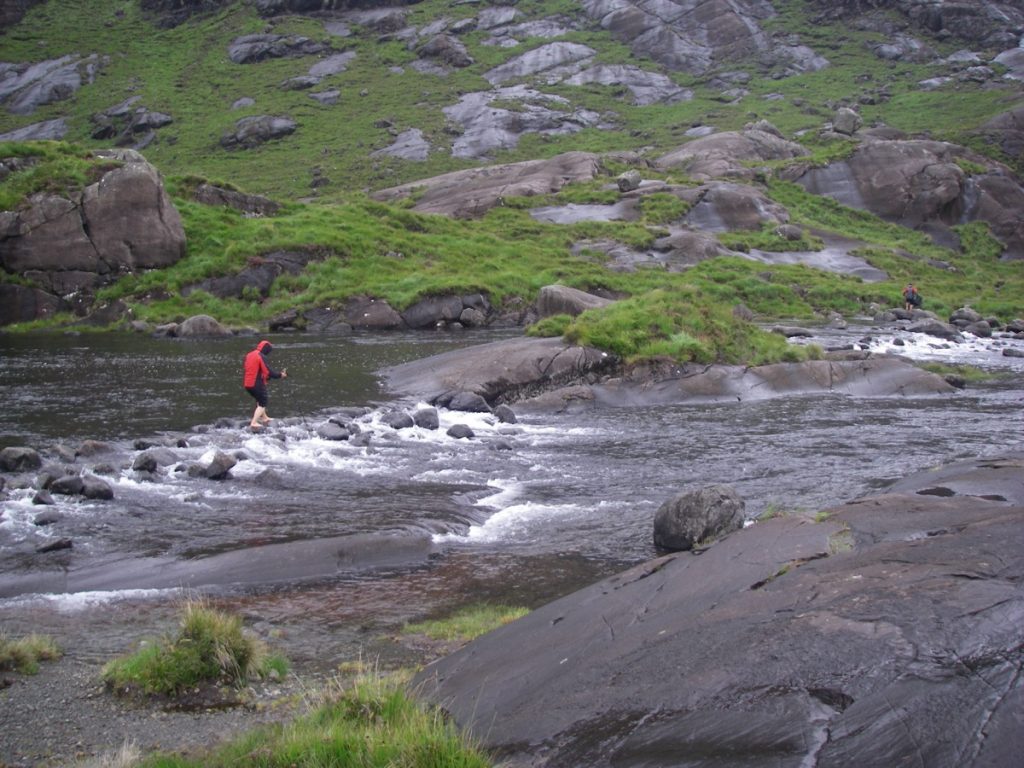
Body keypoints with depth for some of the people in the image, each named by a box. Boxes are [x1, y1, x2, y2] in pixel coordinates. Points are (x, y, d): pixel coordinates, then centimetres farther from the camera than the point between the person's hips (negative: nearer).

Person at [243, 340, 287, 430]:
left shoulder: (249, 355, 12)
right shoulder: (261, 357, -14)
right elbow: (268, 371, -18)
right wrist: (280, 375, -5)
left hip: (247, 383, 8)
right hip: (257, 384, -8)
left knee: (260, 399, 28)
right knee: (263, 403, 3)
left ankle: (264, 418, 36)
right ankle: (254, 423, -6)